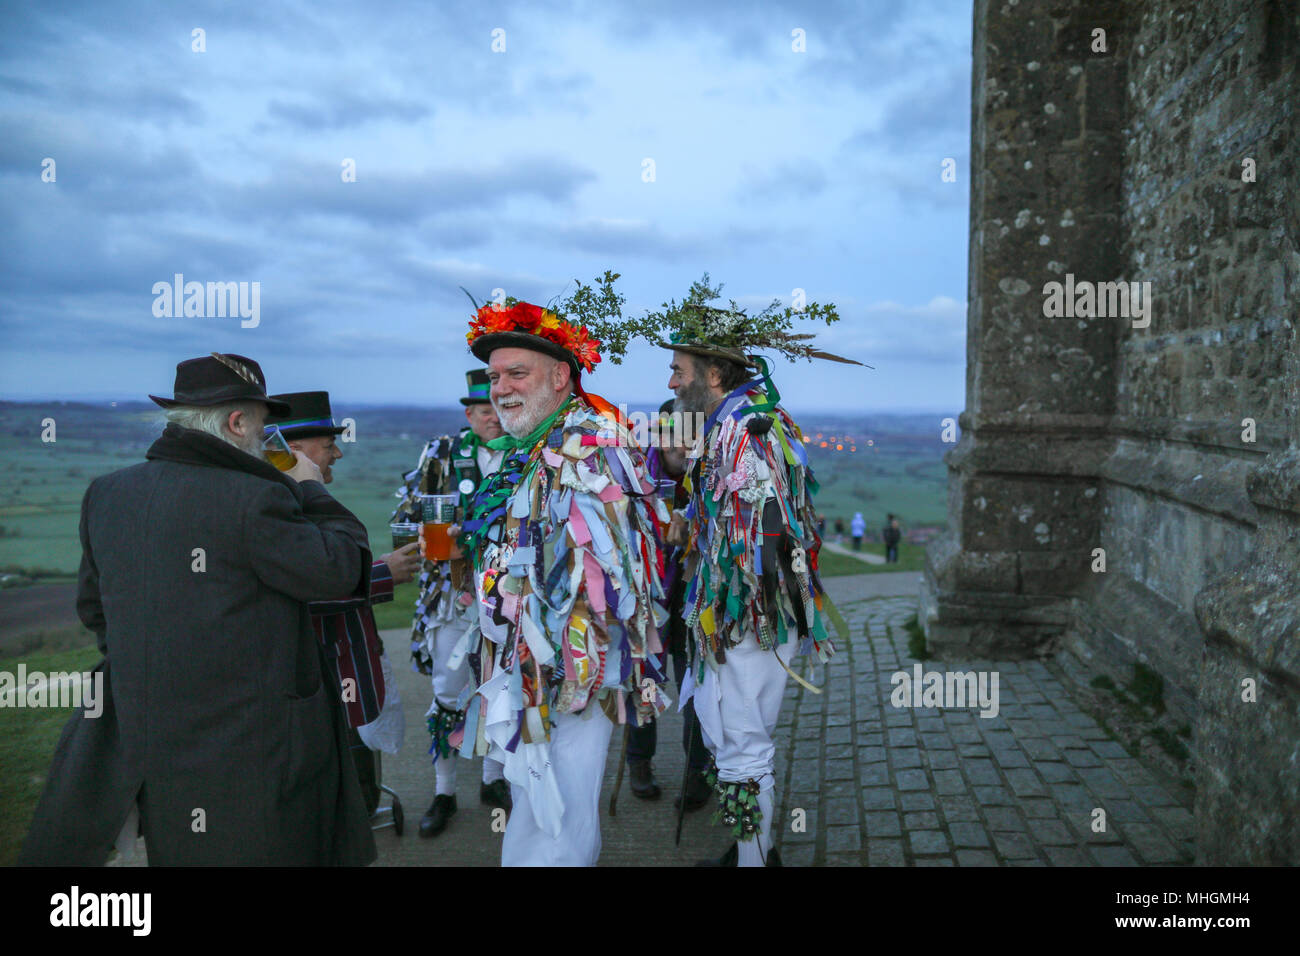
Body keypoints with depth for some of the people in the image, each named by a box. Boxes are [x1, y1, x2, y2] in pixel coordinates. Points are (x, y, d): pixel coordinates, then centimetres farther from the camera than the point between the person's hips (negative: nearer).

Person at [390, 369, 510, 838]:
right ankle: (444, 791, 19)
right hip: (453, 592, -1)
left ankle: (494, 779, 29)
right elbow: (405, 512, 3)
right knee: (448, 691, 4)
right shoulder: (443, 453, 1)